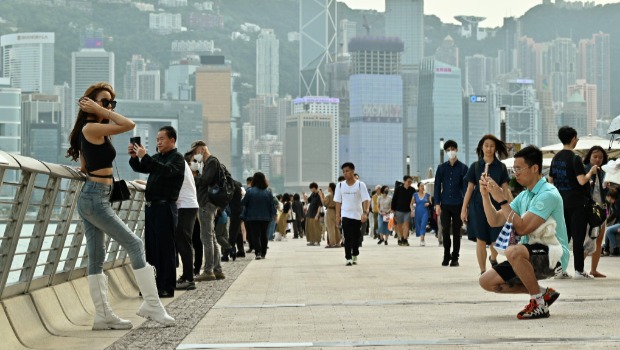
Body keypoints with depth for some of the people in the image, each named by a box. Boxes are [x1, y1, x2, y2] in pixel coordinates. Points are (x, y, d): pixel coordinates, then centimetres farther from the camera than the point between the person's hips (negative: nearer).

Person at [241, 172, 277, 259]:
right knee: (263, 235, 14)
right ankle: (263, 253, 19)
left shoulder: (250, 191, -11)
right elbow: (272, 205, 1)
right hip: (265, 218, 3)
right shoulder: (268, 192, -3)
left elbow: (243, 203, -6)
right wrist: (273, 214, 13)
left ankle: (258, 252, -19)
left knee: (255, 235, -2)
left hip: (252, 217, -3)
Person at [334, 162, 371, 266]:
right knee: (347, 238, -9)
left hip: (358, 215, 0)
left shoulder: (360, 185, -5)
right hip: (345, 215, 1)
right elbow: (338, 201, 8)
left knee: (356, 238, 8)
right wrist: (337, 216, 3)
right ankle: (348, 258, -9)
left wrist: (365, 213, -23)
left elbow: (366, 200, -10)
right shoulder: (340, 185, 3)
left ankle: (355, 256, 28)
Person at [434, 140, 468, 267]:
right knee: (445, 231, -1)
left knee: (456, 231, 2)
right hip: (445, 204, 1)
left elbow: (466, 187, 2)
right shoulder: (441, 168, 8)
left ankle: (455, 258, 8)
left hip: (458, 204, -1)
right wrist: (437, 203, -1)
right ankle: (446, 256, 8)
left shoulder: (463, 168, 3)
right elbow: (437, 186, 7)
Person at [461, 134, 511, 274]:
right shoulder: (475, 166, 4)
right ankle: (483, 271, 7)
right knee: (481, 239, -2)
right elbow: (470, 188, 6)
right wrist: (463, 209, 4)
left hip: (496, 205, 0)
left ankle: (493, 259, 32)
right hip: (478, 205, 0)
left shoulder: (501, 167, 5)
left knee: (495, 239, -2)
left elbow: (505, 189, 4)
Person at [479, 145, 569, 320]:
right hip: (531, 255, 9)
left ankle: (539, 303, -19)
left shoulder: (548, 194, -17)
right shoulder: (524, 196, 11)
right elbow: (494, 221, 12)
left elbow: (522, 228, -23)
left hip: (553, 255, -9)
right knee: (487, 281, -2)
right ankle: (543, 293, 7)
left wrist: (502, 200, -19)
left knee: (513, 252, -37)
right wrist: (485, 195, 0)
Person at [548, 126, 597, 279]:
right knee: (578, 237, -2)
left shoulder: (556, 158, 8)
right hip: (576, 203, -7)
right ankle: (579, 270, -1)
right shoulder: (575, 158, -14)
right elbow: (582, 180, -20)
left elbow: (550, 180, 14)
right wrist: (591, 172, -4)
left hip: (560, 202, 7)